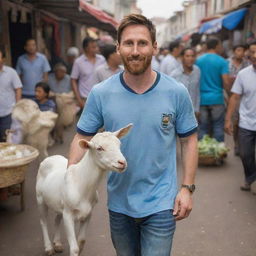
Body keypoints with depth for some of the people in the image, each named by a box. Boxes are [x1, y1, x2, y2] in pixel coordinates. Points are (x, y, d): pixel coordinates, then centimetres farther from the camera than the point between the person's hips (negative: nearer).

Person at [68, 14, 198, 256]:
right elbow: (82, 138, -4)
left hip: (161, 205, -2)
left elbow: (188, 140, -1)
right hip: (118, 203, 2)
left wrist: (187, 188, -6)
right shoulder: (100, 93, -10)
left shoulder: (177, 93, -10)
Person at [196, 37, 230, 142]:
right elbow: (226, 82, -12)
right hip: (217, 99, -3)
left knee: (203, 128, 8)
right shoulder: (222, 61, -6)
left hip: (201, 99, 4)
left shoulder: (198, 60, 6)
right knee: (218, 127, 4)